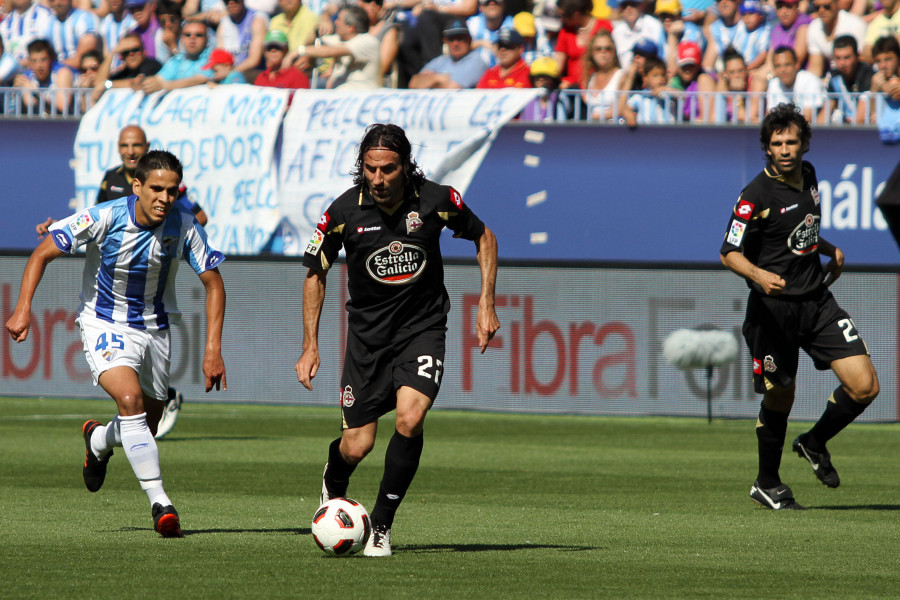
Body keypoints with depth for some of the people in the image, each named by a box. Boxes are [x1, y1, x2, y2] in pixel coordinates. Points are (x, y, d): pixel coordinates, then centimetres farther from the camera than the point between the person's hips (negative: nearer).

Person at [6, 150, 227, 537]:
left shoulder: (183, 228, -14)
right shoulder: (105, 218, -21)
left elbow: (213, 283, -3)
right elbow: (42, 253, -13)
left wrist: (213, 350, -11)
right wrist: (23, 309, -23)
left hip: (153, 327, 4)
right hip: (104, 325, -4)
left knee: (145, 428, 12)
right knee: (130, 398, -29)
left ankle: (98, 440, 49)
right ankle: (159, 503, -28)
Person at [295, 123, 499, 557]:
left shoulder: (436, 201, -13)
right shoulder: (345, 211, -12)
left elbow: (484, 237, 7)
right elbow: (315, 272, 2)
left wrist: (487, 303, -2)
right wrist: (310, 346, -2)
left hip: (423, 328, -1)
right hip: (367, 332, 1)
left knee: (409, 420, -25)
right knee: (356, 447, -1)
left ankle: (381, 525, -8)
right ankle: (333, 488, 37)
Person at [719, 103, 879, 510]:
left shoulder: (807, 175, 7)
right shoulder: (756, 195, -14)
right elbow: (729, 254, -15)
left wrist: (830, 251, 15)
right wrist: (759, 275, -32)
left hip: (817, 298, 6)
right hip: (775, 307, -6)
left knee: (864, 387, -5)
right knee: (780, 398, 4)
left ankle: (815, 443, 21)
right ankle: (767, 483, 26)